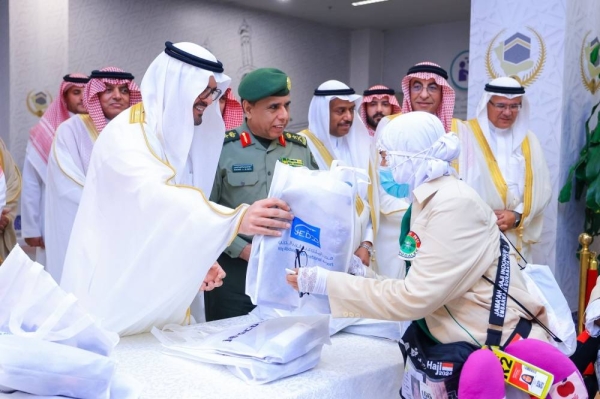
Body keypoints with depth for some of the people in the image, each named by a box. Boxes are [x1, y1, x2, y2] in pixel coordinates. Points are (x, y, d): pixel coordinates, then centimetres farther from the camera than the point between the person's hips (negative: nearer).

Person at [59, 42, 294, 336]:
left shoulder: (177, 137, 9)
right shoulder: (125, 134, -18)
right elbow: (154, 196, -37)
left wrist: (197, 258, -3)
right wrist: (236, 219, -48)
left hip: (157, 287, 8)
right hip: (117, 285, -8)